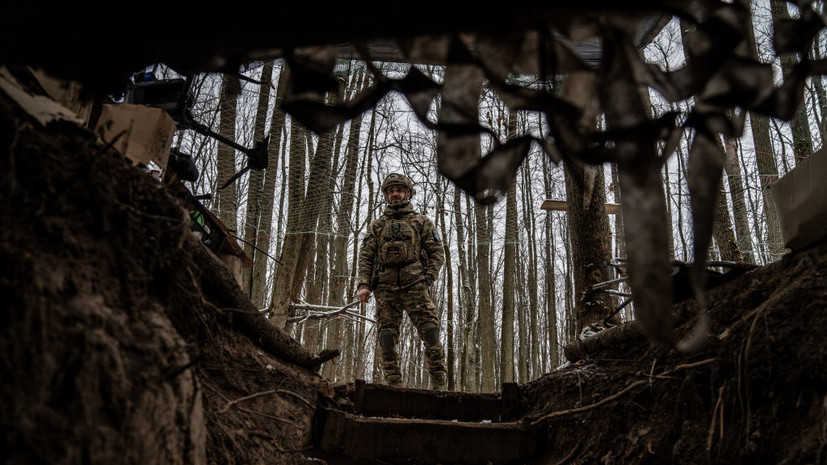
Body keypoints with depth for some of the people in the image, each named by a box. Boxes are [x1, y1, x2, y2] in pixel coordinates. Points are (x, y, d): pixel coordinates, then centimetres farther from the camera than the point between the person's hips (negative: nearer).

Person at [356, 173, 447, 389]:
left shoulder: (421, 221, 17)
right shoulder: (376, 225, 21)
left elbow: (437, 252, 10)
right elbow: (365, 256, 12)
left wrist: (428, 278, -5)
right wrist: (363, 285, -3)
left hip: (415, 286, -2)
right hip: (385, 288, 2)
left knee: (429, 331, -10)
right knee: (387, 337, -2)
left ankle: (439, 383, -1)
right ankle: (393, 384, 6)